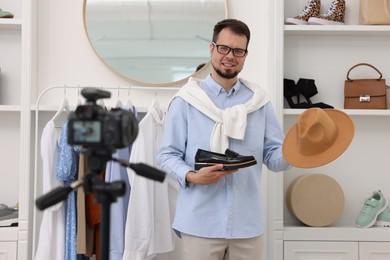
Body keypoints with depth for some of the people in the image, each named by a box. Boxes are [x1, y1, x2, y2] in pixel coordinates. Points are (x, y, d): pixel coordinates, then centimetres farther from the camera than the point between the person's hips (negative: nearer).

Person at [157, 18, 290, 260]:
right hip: (200, 223, -2)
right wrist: (191, 176, -19)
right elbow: (167, 154, -1)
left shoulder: (259, 100, 6)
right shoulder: (186, 100, -2)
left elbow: (273, 156, 5)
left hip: (248, 222, 3)